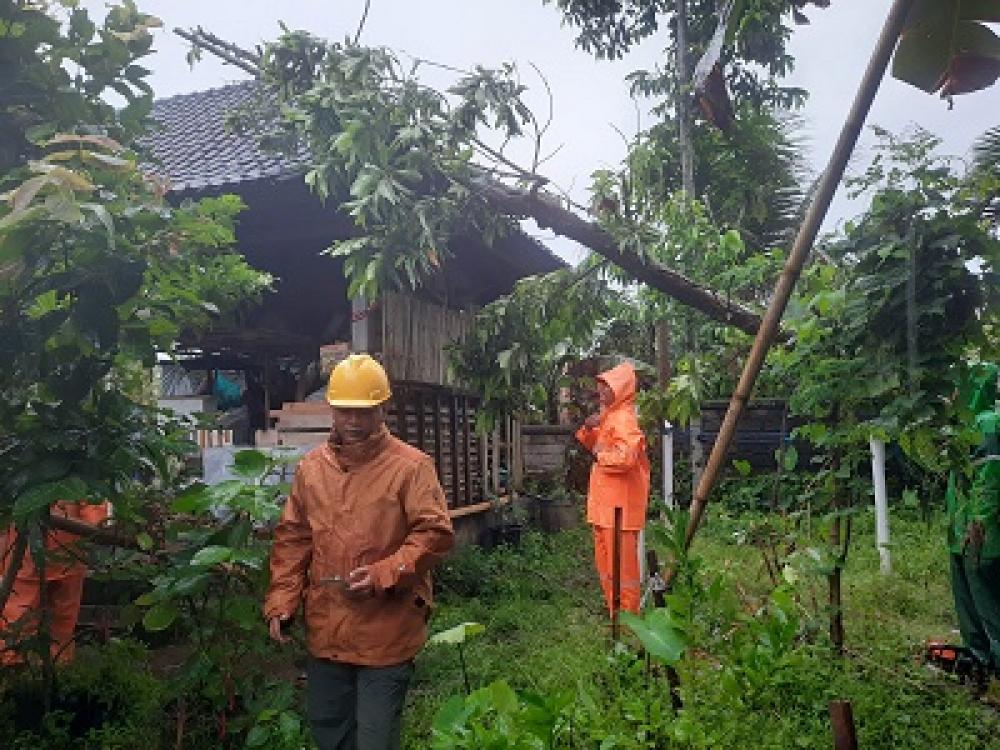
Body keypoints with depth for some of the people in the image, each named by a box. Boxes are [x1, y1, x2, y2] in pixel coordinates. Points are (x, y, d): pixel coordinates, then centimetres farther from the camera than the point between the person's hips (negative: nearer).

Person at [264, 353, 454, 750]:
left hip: (386, 632, -5)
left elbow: (435, 532, -13)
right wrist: (281, 600, 3)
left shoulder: (411, 465, -10)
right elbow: (292, 539, 11)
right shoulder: (311, 466, 6)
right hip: (325, 629, 5)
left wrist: (385, 574, -23)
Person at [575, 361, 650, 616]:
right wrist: (589, 428, 3)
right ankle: (613, 608, 28)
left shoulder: (624, 418, -16)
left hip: (619, 502, -10)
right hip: (604, 501, 10)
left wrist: (600, 455, -13)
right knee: (605, 560, 17)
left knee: (622, 561, -2)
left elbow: (626, 457, -29)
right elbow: (591, 444, 23)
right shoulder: (608, 415, 13)